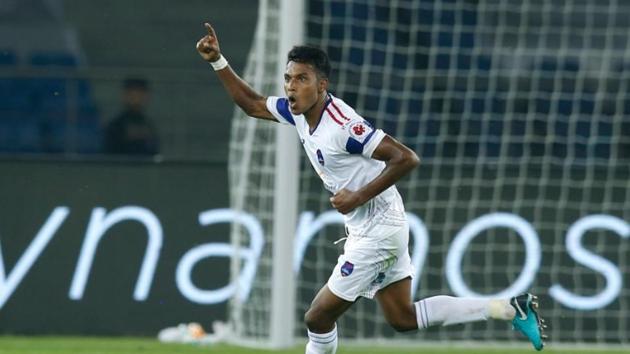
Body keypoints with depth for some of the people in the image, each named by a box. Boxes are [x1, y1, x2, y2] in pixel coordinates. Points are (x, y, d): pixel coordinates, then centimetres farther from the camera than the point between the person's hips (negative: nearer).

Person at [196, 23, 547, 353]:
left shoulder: (341, 125, -25)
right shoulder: (299, 111, 1)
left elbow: (406, 158, -27)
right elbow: (252, 104, 18)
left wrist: (359, 197, -25)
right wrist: (218, 61, 7)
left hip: (377, 232, -10)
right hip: (365, 229, 10)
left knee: (319, 319, -3)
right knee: (403, 318, 15)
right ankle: (509, 308, 15)